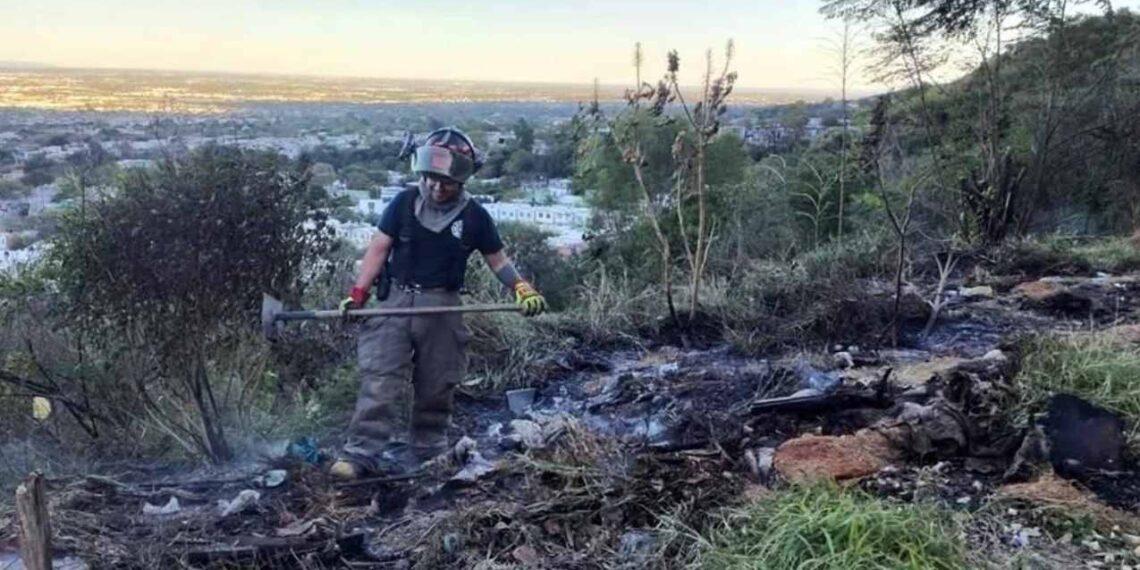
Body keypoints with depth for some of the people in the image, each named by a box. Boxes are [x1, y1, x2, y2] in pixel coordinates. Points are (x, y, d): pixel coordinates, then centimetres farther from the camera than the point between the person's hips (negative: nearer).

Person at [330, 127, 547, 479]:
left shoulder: (474, 216, 0)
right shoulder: (404, 203, 0)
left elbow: (497, 259, 8)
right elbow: (379, 248, 2)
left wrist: (522, 288, -8)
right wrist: (358, 293, -7)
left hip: (442, 308, 1)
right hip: (396, 300, -1)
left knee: (436, 385, 9)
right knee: (379, 378, -9)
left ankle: (427, 448, 25)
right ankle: (361, 450, -9)